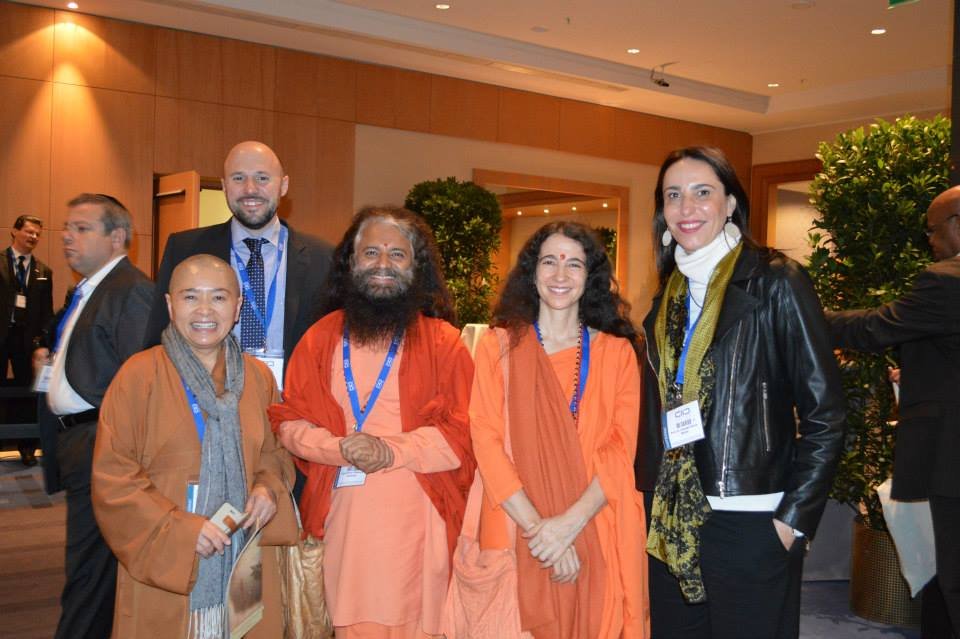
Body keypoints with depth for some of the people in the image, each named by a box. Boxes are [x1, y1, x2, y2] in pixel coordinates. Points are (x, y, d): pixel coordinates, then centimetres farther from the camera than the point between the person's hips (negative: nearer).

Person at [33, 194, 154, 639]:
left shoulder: (132, 291, -16)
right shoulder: (84, 291, 17)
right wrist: (51, 363, 15)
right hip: (76, 438, 10)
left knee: (88, 572, -2)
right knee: (95, 562, 20)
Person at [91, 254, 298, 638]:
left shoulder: (258, 377, 3)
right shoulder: (140, 374, -9)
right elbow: (112, 476, -9)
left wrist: (269, 487, -5)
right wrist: (178, 528, -16)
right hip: (163, 566, -3)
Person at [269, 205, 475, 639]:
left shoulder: (443, 342, 2)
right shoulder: (321, 338, 10)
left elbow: (464, 430, -3)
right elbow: (289, 419, 7)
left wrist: (394, 451, -15)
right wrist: (339, 447, -11)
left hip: (416, 515, -2)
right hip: (342, 514, 2)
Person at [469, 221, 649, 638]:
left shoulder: (617, 351, 5)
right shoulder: (499, 345, 3)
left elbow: (621, 447, -2)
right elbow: (486, 439, -4)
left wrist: (570, 522, -16)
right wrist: (538, 527, -14)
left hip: (599, 535, 1)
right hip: (517, 531, 0)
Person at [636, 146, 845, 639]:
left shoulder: (775, 281, -7)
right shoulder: (668, 295, 10)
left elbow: (824, 411, -9)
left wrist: (795, 516, -13)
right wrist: (650, 499, 10)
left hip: (750, 524, -5)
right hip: (670, 523, 5)